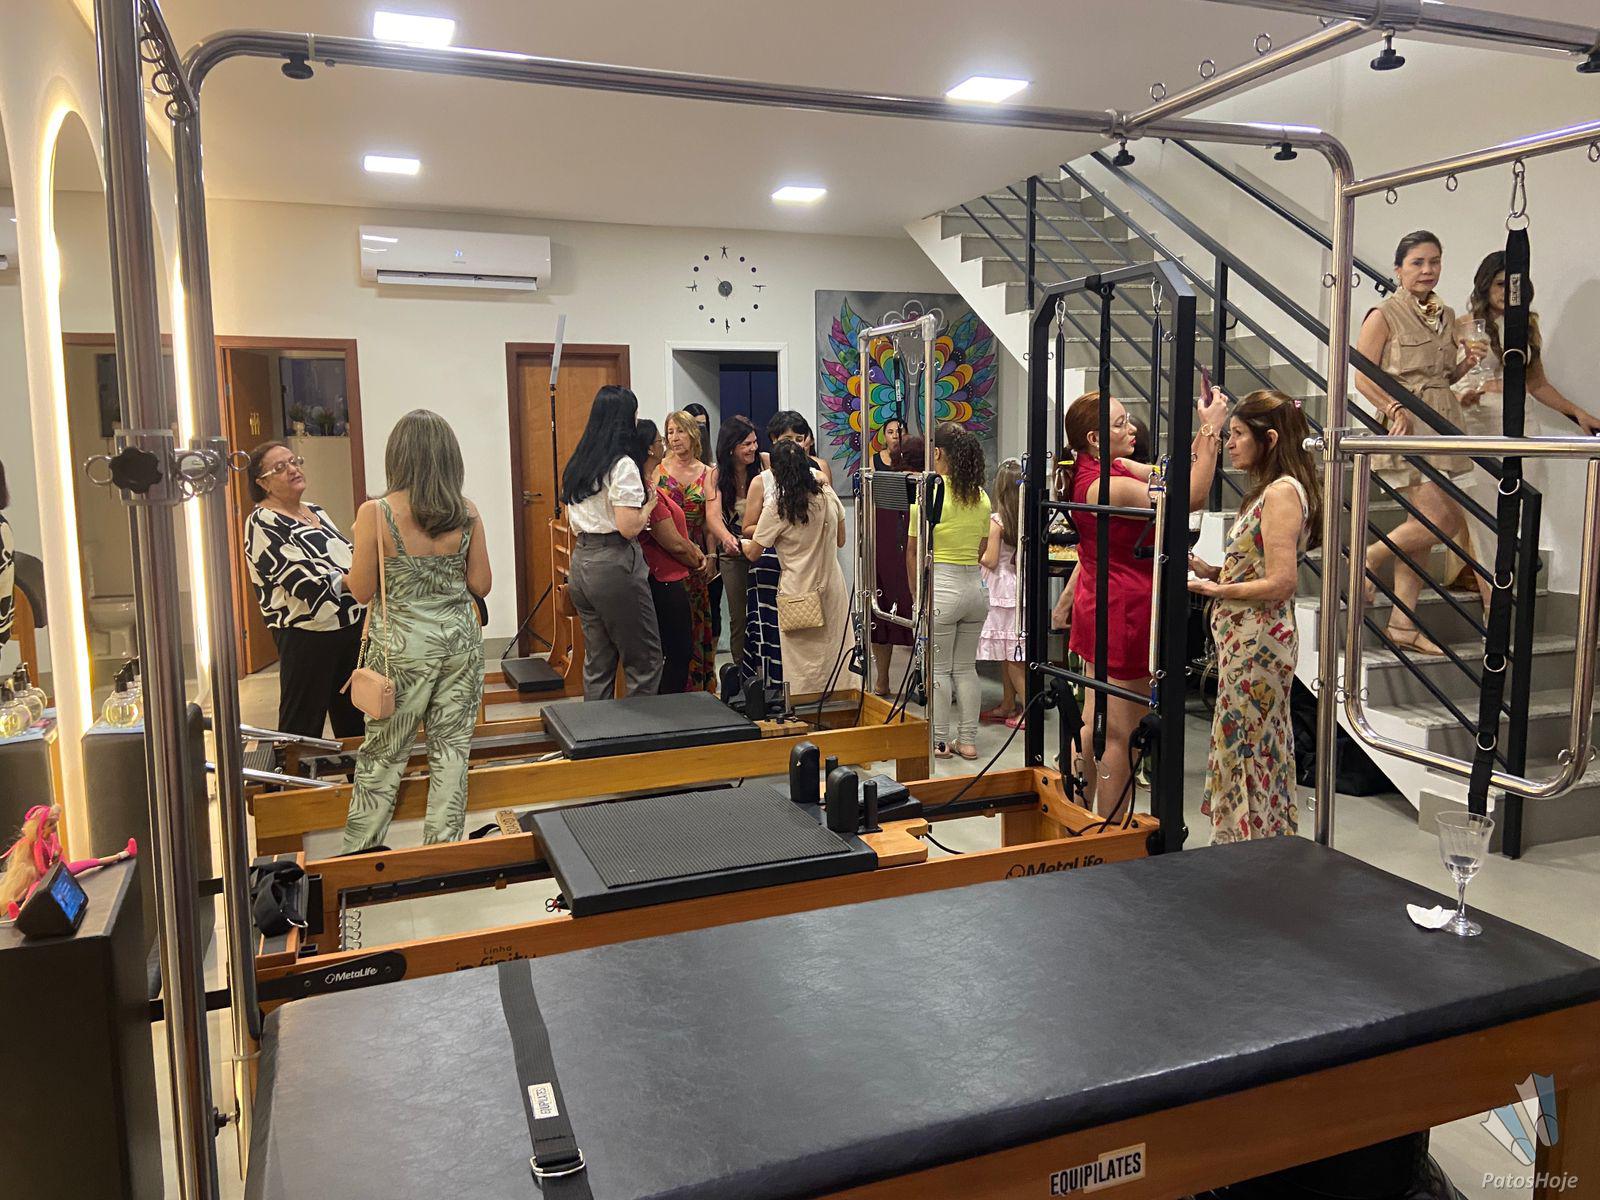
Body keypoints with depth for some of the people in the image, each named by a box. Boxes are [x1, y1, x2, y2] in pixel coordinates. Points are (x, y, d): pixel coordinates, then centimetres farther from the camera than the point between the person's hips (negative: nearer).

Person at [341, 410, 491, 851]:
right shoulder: (466, 512, -4)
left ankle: (359, 851, 21)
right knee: (451, 747, 10)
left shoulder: (375, 513, -11)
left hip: (403, 647, -2)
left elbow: (361, 591, -6)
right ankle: (443, 846, 17)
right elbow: (481, 586, 1)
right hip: (460, 640, 2)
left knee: (384, 751, 10)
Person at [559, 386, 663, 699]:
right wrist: (650, 504, -2)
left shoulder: (576, 464, 12)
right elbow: (628, 528, -18)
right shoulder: (623, 465, -13)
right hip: (615, 566, -8)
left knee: (597, 661, 15)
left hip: (580, 564, 8)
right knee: (644, 660, 3)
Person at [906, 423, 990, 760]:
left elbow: (913, 551, -6)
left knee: (938, 668, 4)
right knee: (966, 667, 13)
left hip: (941, 586, -6)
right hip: (976, 585, 6)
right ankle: (968, 740, 18)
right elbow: (982, 550, 11)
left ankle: (939, 741, 11)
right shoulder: (981, 496, 6)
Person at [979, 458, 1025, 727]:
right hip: (1022, 586, 7)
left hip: (1002, 588, -6)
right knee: (1010, 652, 15)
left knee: (1009, 654, 0)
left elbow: (990, 560, -14)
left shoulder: (997, 520, -15)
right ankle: (1008, 705, 23)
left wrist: (978, 556, 5)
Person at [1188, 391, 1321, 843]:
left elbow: (1281, 583, -22)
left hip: (1258, 641, -10)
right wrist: (1212, 571, 4)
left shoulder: (1283, 491, -15)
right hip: (1244, 637, 10)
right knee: (1244, 749, 14)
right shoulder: (1268, 490, 15)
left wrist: (1218, 590, -13)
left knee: (1249, 753, -1)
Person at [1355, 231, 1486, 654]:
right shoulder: (1384, 315, -7)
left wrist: (1468, 363, 3)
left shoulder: (1445, 315, 14)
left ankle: (1402, 623, 11)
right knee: (1443, 519, -15)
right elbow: (1363, 379, -8)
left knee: (1422, 524, 5)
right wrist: (1396, 410, -20)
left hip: (1441, 426, 7)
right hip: (1406, 427, -7)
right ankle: (1371, 557, 10)